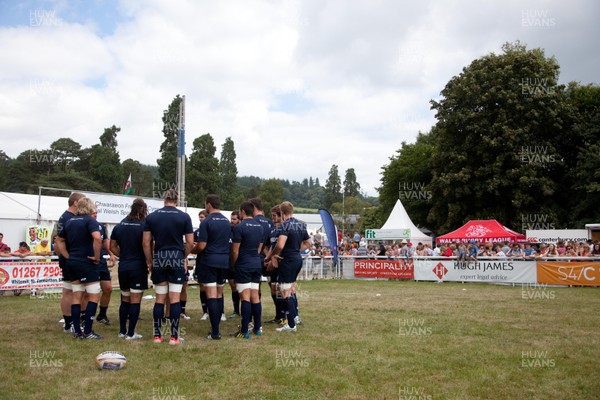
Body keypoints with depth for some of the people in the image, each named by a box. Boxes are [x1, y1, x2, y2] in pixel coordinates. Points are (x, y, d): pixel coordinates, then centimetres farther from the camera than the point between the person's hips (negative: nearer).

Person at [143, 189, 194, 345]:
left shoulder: (151, 217, 3)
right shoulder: (184, 217, -2)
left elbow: (146, 242, 2)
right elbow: (190, 242, -2)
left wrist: (150, 261, 12)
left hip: (159, 259, 2)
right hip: (177, 259, -2)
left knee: (160, 299, 10)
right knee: (175, 299, 1)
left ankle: (157, 335, 15)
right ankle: (174, 337, 3)